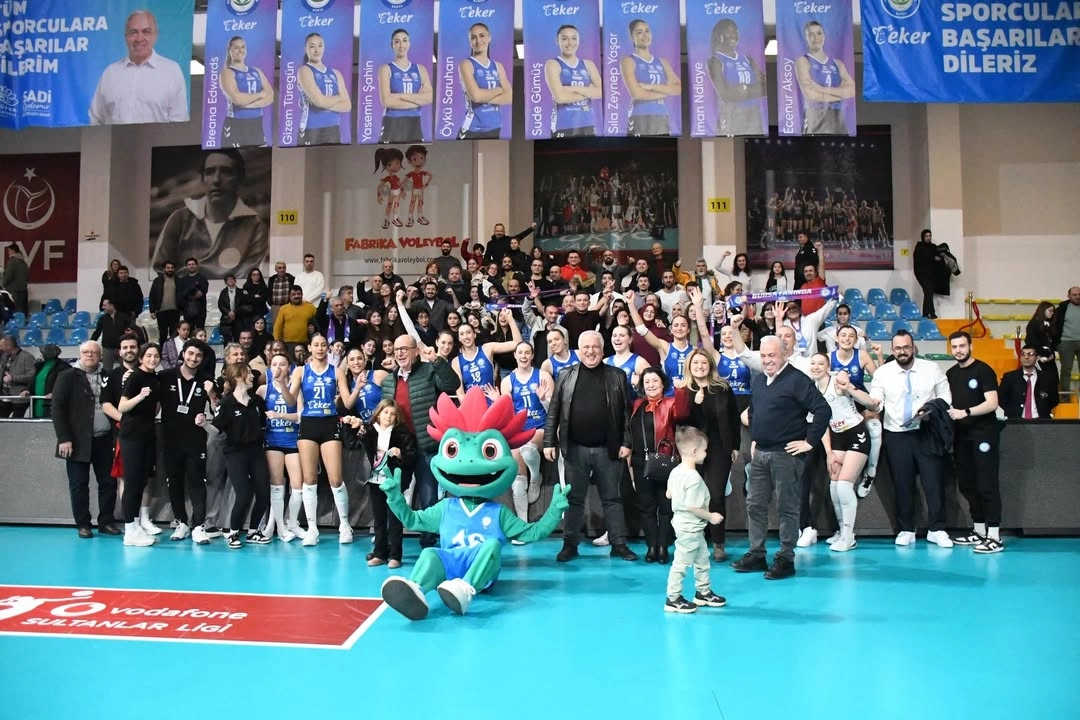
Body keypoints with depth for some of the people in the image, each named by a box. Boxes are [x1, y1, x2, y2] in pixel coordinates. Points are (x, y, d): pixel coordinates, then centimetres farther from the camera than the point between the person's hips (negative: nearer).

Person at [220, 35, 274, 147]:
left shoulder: (256, 72, 14)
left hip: (257, 125, 6)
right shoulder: (228, 73, -2)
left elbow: (270, 97, 2)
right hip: (236, 126, -6)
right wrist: (260, 94, -5)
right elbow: (237, 98, -18)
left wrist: (249, 103, -12)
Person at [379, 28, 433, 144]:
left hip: (414, 125, 4)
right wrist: (418, 100, -8)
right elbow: (386, 101, -13)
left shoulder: (420, 69, 12)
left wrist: (400, 96, -11)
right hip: (392, 125, -4)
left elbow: (429, 97, -2)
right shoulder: (386, 69, 1)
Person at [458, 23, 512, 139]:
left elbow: (510, 97, 1)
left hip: (494, 128, 6)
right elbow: (476, 95, -19)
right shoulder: (466, 65, -3)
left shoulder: (498, 66, 13)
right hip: (472, 129, -6)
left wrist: (484, 97, -12)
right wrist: (498, 90, -3)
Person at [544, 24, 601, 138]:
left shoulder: (588, 65, 15)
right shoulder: (552, 64, 0)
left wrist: (575, 89, -12)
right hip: (563, 126, -6)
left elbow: (601, 92, 0)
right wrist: (588, 92, -4)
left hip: (588, 125, 6)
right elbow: (560, 96, -15)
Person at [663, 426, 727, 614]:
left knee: (702, 559, 22)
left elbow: (669, 494, 12)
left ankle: (703, 592, 34)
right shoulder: (694, 478, -26)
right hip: (689, 528, -10)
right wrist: (711, 516, -13)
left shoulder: (676, 471, 1)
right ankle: (673, 599, 9)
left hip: (692, 528, 10)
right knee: (681, 563, 0)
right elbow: (692, 507, -26)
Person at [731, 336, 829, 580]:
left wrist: (809, 441, -15)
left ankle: (785, 559, 10)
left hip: (785, 454, -8)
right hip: (760, 453, 8)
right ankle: (756, 554, 21)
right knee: (754, 504, 11)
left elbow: (822, 409, -18)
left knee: (787, 507, 1)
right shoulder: (758, 381, 13)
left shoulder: (796, 380, -12)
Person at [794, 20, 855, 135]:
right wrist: (841, 93, -1)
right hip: (815, 121, -5)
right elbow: (811, 94, -10)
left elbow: (852, 90, 3)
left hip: (838, 121, 5)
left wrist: (824, 89, -10)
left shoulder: (837, 64, 19)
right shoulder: (802, 61, 4)